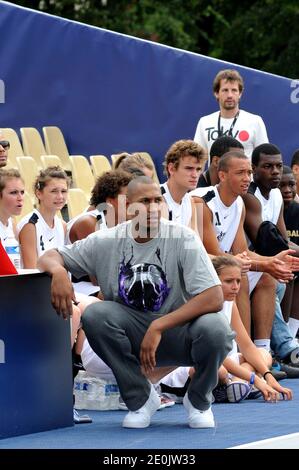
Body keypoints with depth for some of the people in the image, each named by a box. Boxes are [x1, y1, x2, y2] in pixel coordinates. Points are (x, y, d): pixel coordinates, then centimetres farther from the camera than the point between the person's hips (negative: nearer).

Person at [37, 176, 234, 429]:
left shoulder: (182, 238, -13)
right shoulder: (107, 242, -4)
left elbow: (214, 298, -22)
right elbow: (49, 258, 4)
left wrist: (159, 326, -27)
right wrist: (58, 270, -23)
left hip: (179, 333, -2)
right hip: (133, 336, 2)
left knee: (215, 328, -34)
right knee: (95, 315, -26)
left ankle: (199, 401, -1)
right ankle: (140, 398, -6)